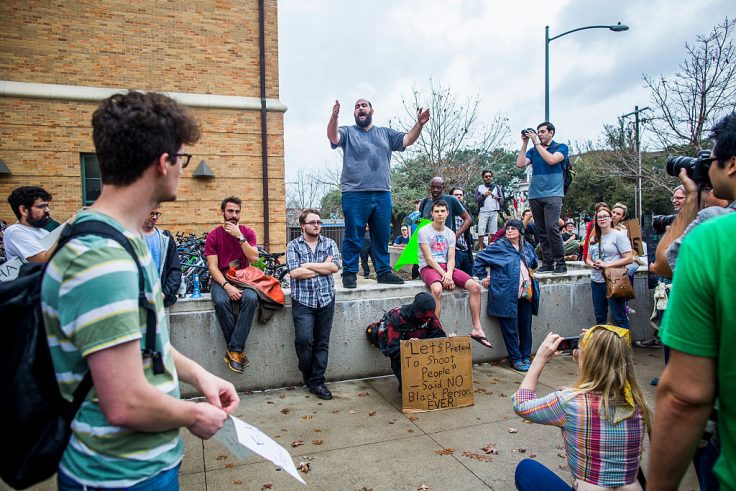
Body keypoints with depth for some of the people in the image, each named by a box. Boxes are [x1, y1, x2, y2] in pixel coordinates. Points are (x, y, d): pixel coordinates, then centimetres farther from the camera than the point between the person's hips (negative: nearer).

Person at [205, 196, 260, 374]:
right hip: (221, 279, -1)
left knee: (251, 299, -33)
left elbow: (254, 258, -8)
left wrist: (239, 236, -15)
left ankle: (234, 350, -27)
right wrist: (227, 286, -20)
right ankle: (238, 349, -22)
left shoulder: (247, 232, 5)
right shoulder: (213, 236, 1)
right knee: (220, 302, -34)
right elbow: (212, 267, -5)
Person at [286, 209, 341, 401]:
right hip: (303, 300, -2)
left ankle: (317, 381, 15)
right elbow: (294, 272, -12)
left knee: (322, 342, 5)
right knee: (304, 340, -11)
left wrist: (307, 265, -9)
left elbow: (335, 267, -7)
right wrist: (323, 267, -7)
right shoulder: (293, 246, 3)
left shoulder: (329, 244, 9)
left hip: (326, 299, 3)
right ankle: (308, 376, 15)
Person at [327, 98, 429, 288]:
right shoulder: (348, 132, 8)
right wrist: (334, 117, -31)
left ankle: (383, 272, 20)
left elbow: (407, 140, 11)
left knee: (382, 237, 11)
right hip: (355, 195, -4)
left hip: (382, 195, 4)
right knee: (353, 238, -2)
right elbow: (333, 137, -12)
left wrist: (419, 124, -6)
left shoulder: (385, 133, 19)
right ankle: (349, 274, 7)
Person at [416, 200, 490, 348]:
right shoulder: (424, 231, -2)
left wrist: (449, 274, -15)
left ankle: (477, 329, -10)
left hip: (446, 267, 6)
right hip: (428, 267, -5)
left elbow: (451, 259, 6)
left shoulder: (450, 234, 14)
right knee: (437, 289, -40)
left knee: (475, 286, -14)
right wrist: (444, 275, -17)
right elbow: (429, 258, -9)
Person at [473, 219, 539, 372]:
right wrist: (483, 277, -3)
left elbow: (534, 263, 32)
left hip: (526, 293, 5)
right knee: (511, 328, -1)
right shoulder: (499, 246, -3)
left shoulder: (527, 247, 13)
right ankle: (515, 359, 9)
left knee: (526, 326, 10)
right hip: (507, 294, -5)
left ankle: (526, 356, 23)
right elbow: (479, 258, -1)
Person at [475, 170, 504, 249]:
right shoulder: (479, 188, 14)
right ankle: (480, 248, -3)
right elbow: (476, 199, 4)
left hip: (494, 212, 1)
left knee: (493, 232, -5)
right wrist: (483, 195, -13)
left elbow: (502, 199, 8)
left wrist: (498, 198, -15)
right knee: (481, 231, -10)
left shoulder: (497, 187, 15)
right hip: (483, 212, -1)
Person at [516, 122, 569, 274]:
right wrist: (525, 143, 3)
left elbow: (551, 160, -14)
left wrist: (536, 142, -8)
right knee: (542, 232, 4)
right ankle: (547, 263, 9)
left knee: (552, 228, -17)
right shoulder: (533, 151, 17)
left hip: (552, 195, -4)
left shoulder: (561, 147, 6)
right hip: (534, 196, 5)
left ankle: (560, 263, -10)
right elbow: (520, 163, 3)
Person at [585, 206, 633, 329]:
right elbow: (588, 258, 20)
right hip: (596, 281, 6)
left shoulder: (618, 235, -5)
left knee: (619, 318, -3)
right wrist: (593, 264, -4)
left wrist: (607, 265, -16)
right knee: (600, 317, 14)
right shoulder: (594, 238, 14)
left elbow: (629, 258, -11)